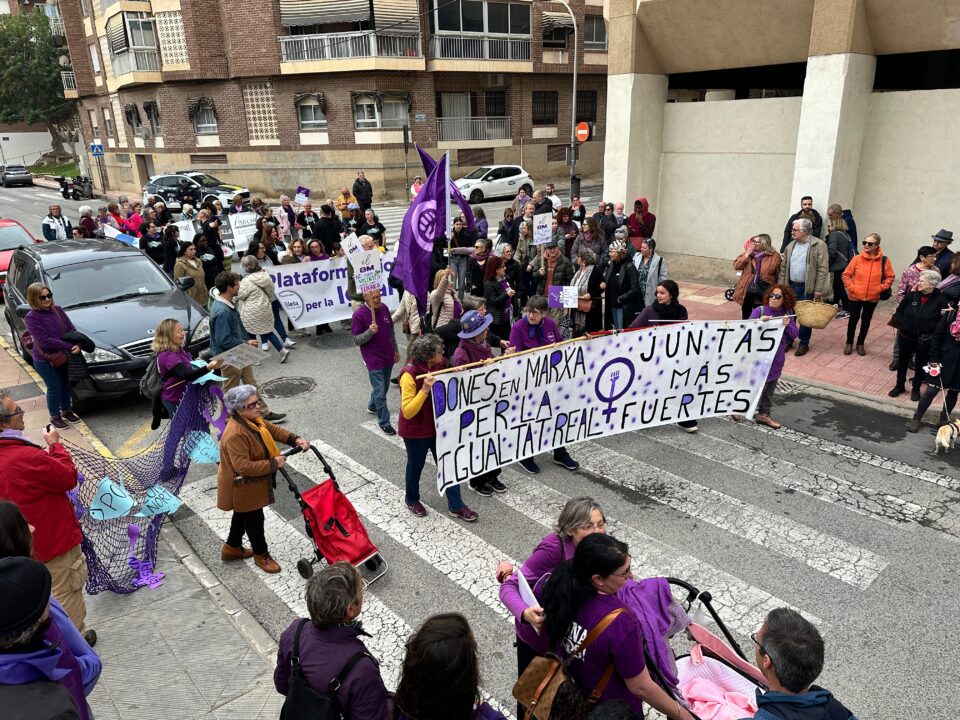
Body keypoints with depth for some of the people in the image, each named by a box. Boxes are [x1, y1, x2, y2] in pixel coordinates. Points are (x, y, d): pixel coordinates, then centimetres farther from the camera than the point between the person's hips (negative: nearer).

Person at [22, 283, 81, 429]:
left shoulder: (57, 310, -1)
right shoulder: (31, 318, -17)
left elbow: (71, 329, 0)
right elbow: (45, 340, -24)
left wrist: (78, 345, -20)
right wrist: (70, 347, -25)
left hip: (62, 356, 5)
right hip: (44, 360, -5)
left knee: (65, 384, 17)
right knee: (55, 387, 3)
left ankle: (67, 411, 37)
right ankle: (55, 417, 22)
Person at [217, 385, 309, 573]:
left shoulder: (252, 419, -7)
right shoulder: (235, 435, -36)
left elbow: (272, 429, 6)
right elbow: (243, 466, -37)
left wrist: (295, 439, -7)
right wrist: (273, 464, -30)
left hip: (251, 483, 9)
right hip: (243, 488, -9)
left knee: (242, 515, 27)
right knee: (254, 520, 11)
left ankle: (232, 548, 48)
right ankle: (261, 555, 33)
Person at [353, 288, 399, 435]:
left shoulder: (384, 308, 1)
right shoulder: (359, 314, -17)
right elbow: (356, 340, -13)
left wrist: (395, 350, 18)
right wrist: (370, 332, -30)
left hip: (388, 357, 6)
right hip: (373, 360, -6)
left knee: (383, 387, 22)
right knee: (380, 393, -2)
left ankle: (372, 406, 47)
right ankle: (384, 423, 10)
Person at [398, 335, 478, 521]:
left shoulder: (440, 366, -7)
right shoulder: (409, 375, -26)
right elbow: (407, 412, -30)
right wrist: (424, 390, -40)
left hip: (439, 427, 6)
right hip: (416, 431, -5)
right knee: (416, 466, 16)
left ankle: (455, 506, 23)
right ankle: (411, 499, 41)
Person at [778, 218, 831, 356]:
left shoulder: (818, 245, -9)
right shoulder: (791, 246, 9)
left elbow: (823, 268, -12)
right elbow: (784, 267, 12)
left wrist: (819, 289, -15)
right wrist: (780, 285, 6)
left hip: (807, 288, -5)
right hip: (791, 286, 5)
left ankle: (804, 343, 17)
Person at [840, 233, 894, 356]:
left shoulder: (884, 260, -8)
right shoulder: (857, 259, -9)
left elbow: (890, 277, 1)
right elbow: (846, 275, -2)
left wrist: (881, 288, -9)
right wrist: (850, 287, -10)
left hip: (873, 297, 1)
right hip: (855, 296, -1)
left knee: (866, 320, 13)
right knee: (853, 319, 10)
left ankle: (860, 343, 29)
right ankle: (849, 343, 27)